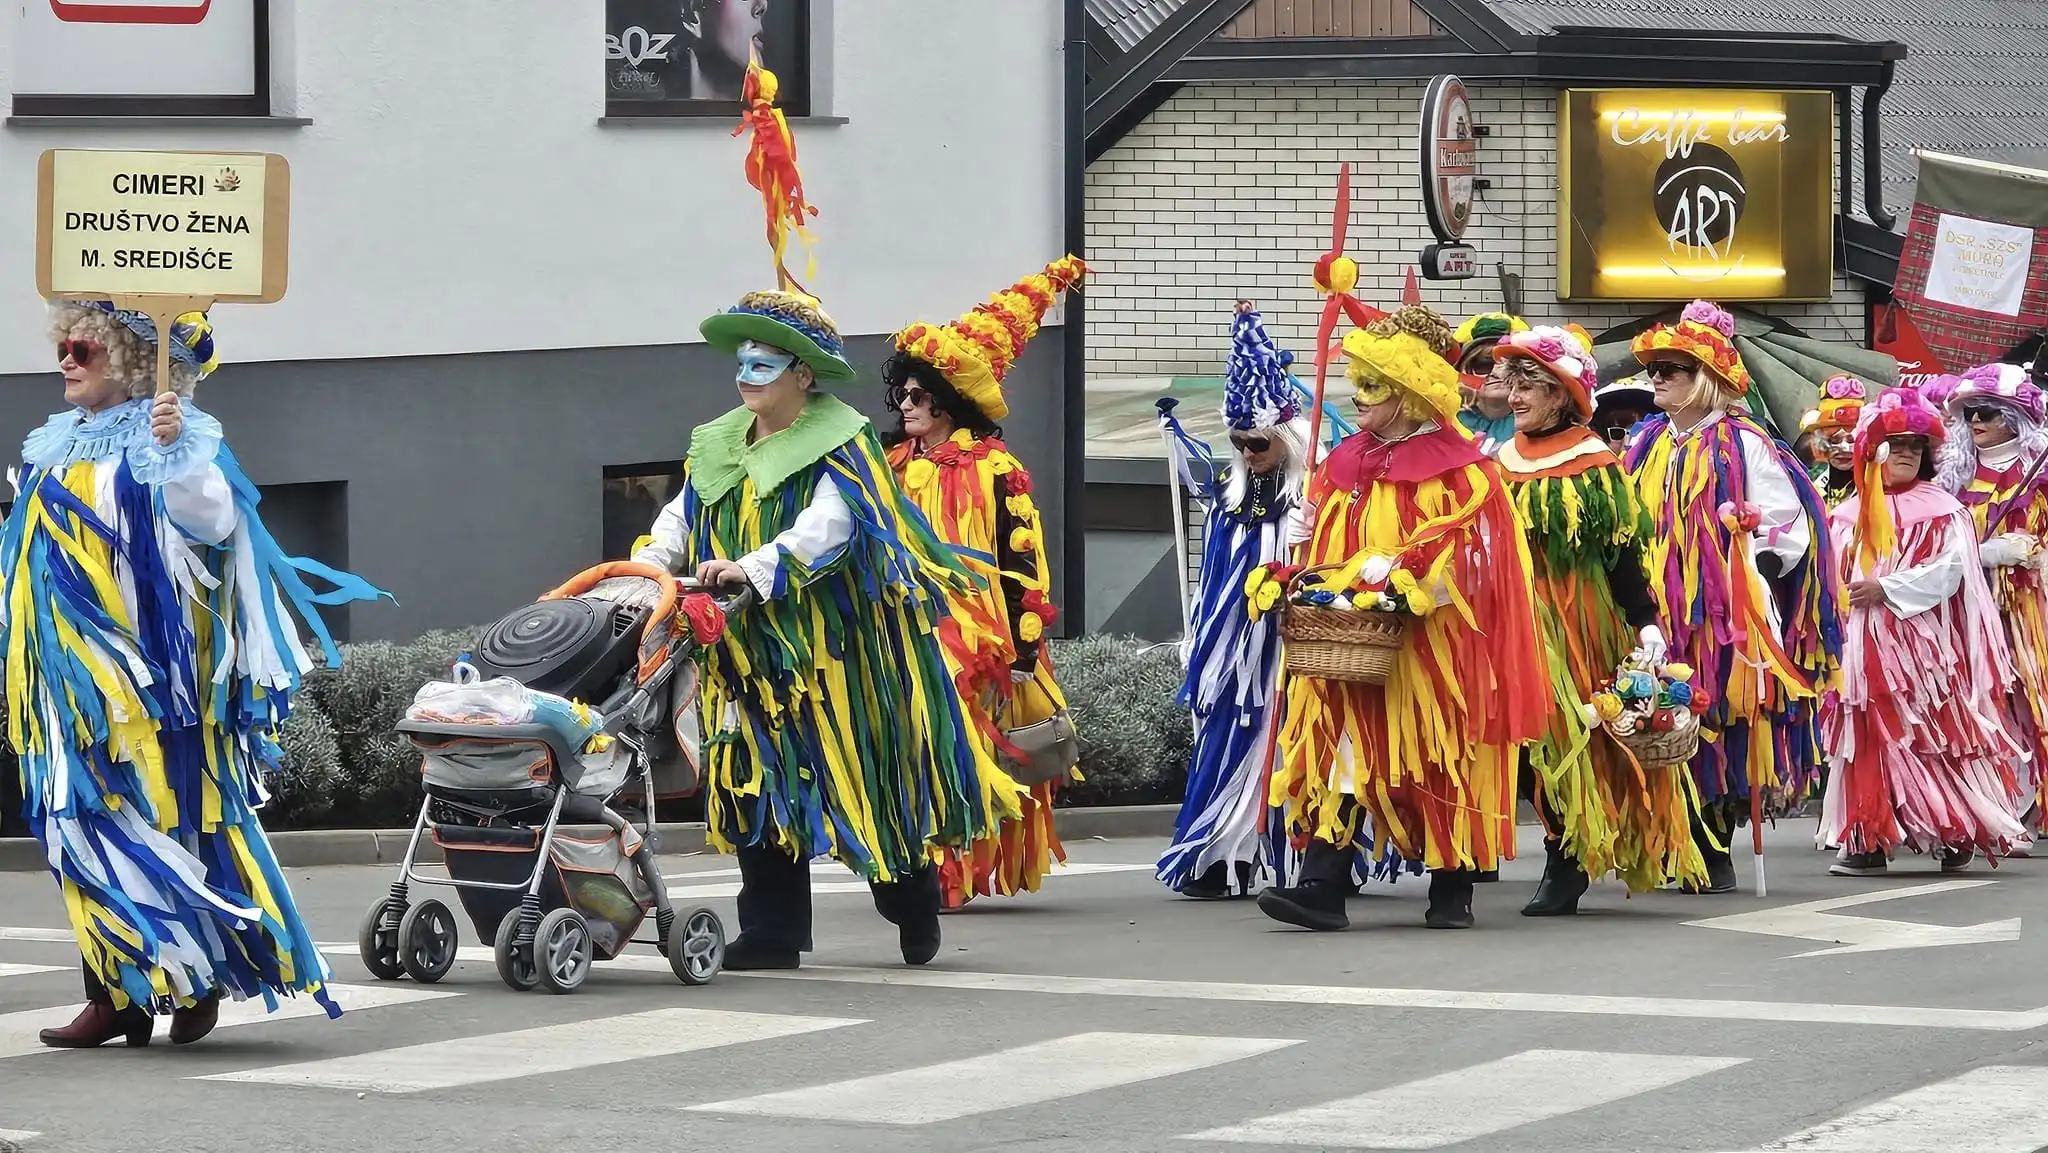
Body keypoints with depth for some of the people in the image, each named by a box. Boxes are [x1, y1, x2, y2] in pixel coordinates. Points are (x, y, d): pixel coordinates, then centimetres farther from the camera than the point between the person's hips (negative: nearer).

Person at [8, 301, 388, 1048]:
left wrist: (175, 451, -36)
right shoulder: (57, 447, 17)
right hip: (72, 682, 8)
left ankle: (197, 979, 1)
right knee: (82, 827, 4)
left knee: (167, 819, -7)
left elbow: (214, 518, -23)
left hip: (144, 677, -7)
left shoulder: (175, 439, -6)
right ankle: (115, 992, 5)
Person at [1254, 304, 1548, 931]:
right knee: (1348, 748, -7)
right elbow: (1314, 548, 20)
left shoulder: (1460, 472, -4)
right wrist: (1286, 584, 0)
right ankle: (1321, 885, -15)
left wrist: (1398, 579, -22)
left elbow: (1469, 551, -12)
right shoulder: (1344, 467, 16)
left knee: (1441, 765, 3)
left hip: (1432, 642, -5)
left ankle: (1453, 892, 15)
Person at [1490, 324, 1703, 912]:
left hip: (1578, 619, -5)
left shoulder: (1594, 465, -4)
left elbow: (1620, 551, -6)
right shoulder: (1503, 462, 11)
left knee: (1566, 736, -6)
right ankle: (1564, 863, 9)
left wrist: (1646, 621, -14)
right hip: (1517, 620, 5)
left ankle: (1567, 868, -1)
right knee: (1532, 739, 1)